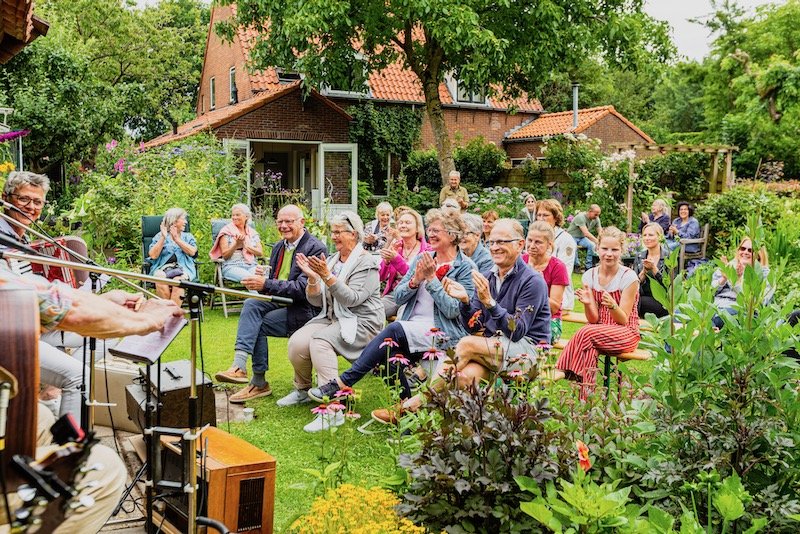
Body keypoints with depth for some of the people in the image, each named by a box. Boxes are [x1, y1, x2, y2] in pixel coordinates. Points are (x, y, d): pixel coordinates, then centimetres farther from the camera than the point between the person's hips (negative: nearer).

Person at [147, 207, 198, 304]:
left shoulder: (188, 237, 23)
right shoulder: (159, 236, 18)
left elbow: (192, 252, 2)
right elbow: (153, 255, 2)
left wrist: (177, 239, -1)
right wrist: (163, 238, -2)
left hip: (183, 268, 0)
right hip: (162, 268, 0)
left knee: (178, 281, -35)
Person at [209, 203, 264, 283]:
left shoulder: (253, 233, 18)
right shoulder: (227, 231, 9)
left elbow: (260, 253, 7)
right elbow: (225, 255, 1)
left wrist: (245, 245, -5)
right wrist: (236, 244, -13)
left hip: (252, 266, 3)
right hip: (232, 266, -3)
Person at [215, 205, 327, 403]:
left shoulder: (315, 248, -12)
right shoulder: (278, 247, 14)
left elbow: (303, 288, -21)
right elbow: (272, 283, 16)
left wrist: (266, 284, -27)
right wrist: (261, 278, -9)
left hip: (304, 308, -7)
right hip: (280, 301, 7)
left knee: (257, 324, -21)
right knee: (251, 304, -22)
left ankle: (259, 383, -9)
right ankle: (239, 365, -32)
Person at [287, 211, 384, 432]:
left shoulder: (365, 262, -8)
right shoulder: (331, 260, 12)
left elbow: (352, 299, -21)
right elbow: (316, 301, 8)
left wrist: (327, 276, -27)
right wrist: (312, 278, -11)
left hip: (361, 322, -6)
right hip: (332, 318, 6)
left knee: (320, 340, -32)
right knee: (297, 341, -19)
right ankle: (302, 390, 10)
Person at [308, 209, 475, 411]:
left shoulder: (465, 267, -2)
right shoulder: (422, 258, 15)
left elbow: (453, 311, -11)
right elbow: (398, 296, 10)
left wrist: (431, 279, -13)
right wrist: (416, 280, -9)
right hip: (411, 328, 5)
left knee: (394, 330, -30)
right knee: (389, 352, -28)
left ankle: (343, 382, -26)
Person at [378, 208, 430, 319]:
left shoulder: (426, 250, -2)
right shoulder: (395, 246, 10)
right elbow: (381, 277, 3)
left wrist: (395, 258, -29)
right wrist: (386, 259, -15)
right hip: (392, 294, 4)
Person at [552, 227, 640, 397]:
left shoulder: (629, 277, -10)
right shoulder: (590, 276, 2)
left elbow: (623, 321, -11)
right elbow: (594, 319, -1)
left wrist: (613, 306, -32)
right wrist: (587, 303, -23)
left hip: (625, 334, -3)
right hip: (599, 331, 3)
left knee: (586, 333, -32)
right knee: (590, 348, -33)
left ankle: (562, 371, -23)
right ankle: (586, 400, -38)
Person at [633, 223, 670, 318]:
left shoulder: (668, 256, 0)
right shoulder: (639, 256, 11)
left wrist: (654, 268, -16)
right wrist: (644, 270, -12)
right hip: (642, 297, 3)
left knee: (639, 302, -31)